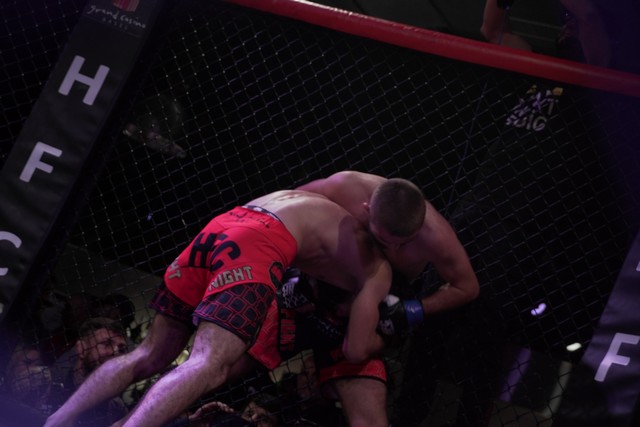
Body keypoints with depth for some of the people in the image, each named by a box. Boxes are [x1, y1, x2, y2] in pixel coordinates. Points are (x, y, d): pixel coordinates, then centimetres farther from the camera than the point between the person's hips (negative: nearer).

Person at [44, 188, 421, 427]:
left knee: (151, 356, 12)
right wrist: (388, 338, 29)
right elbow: (356, 350, 9)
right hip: (259, 243, -8)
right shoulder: (378, 270, 14)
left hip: (219, 226, 8)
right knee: (209, 366, -19)